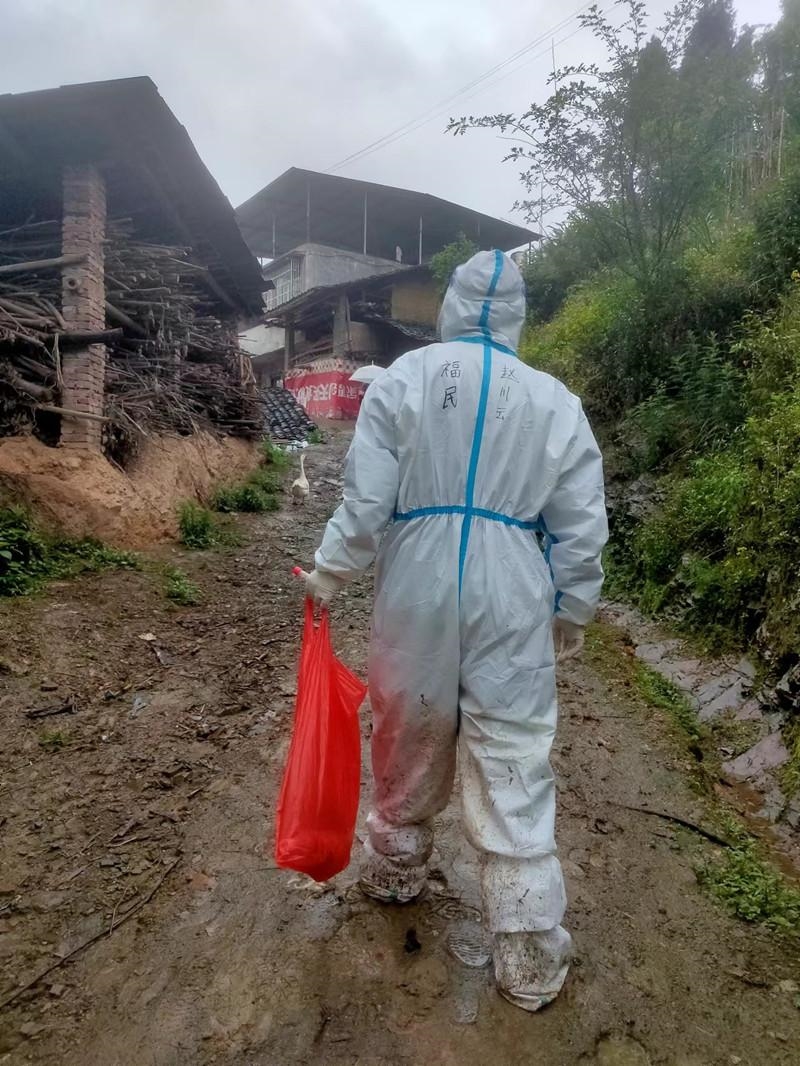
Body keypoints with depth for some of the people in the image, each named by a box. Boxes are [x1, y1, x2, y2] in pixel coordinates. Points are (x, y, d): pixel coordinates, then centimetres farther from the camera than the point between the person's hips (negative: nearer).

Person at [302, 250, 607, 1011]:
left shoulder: (401, 380, -2)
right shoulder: (556, 400, 2)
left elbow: (366, 499, -5)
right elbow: (581, 529, 2)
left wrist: (328, 574, 9)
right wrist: (571, 613, 15)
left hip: (416, 600, 1)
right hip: (513, 611, 0)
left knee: (408, 743, 21)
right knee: (515, 779, 8)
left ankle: (396, 872, 47)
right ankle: (531, 964, 21)